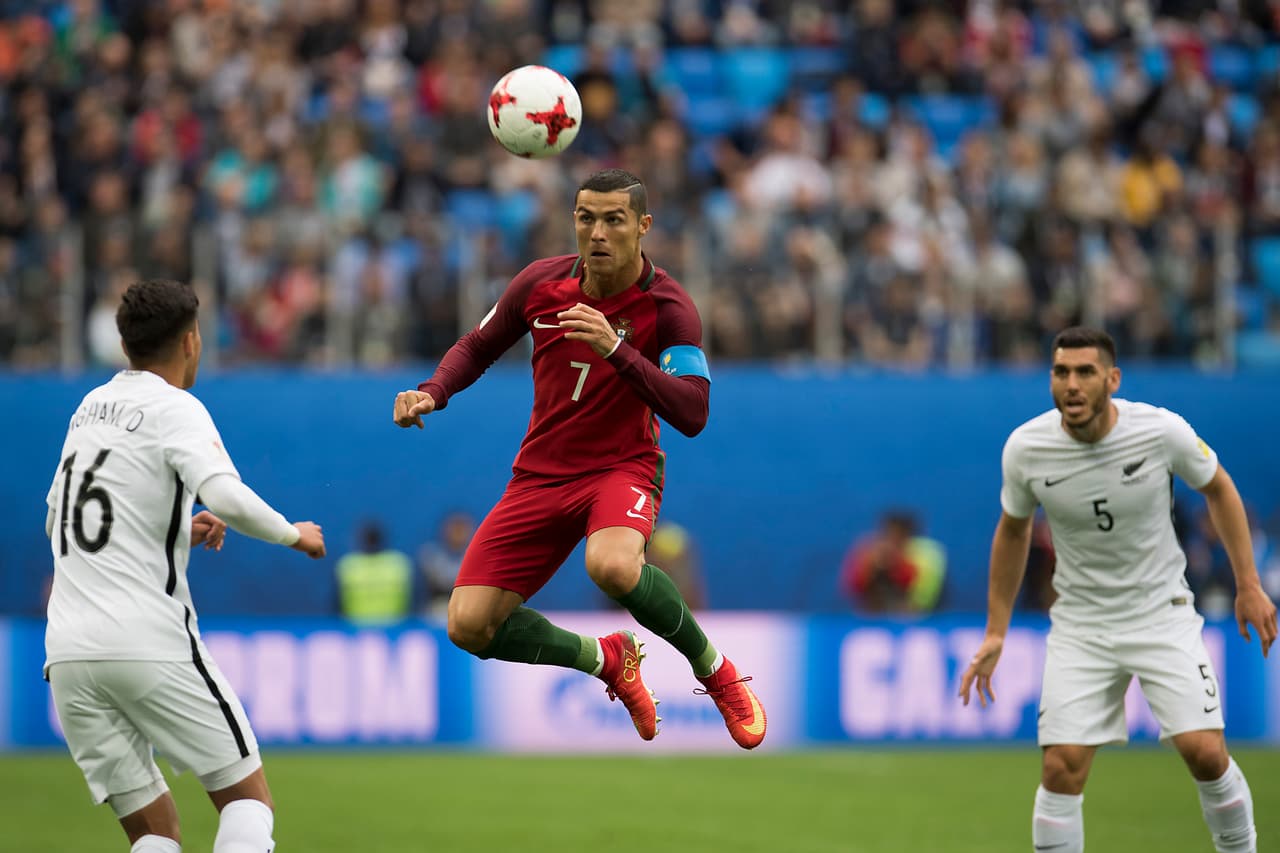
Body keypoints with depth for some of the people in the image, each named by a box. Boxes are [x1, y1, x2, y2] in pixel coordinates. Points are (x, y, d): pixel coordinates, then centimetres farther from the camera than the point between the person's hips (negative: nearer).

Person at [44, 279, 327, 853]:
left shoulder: (90, 407, 18)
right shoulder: (175, 410, -4)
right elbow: (228, 498, -22)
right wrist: (293, 534, -3)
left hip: (67, 652, 6)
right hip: (150, 644, -6)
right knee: (247, 799, 4)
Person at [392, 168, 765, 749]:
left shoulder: (667, 307, -14)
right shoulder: (541, 283, -4)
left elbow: (692, 415, -24)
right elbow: (477, 347, 13)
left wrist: (617, 349, -36)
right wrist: (431, 393, -8)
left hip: (623, 468, -4)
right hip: (540, 476, 4)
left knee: (612, 565, -40)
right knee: (469, 627, -10)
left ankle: (717, 673, -12)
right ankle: (607, 660, 18)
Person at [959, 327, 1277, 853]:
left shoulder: (1161, 431, -17)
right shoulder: (1025, 449, -13)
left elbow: (1218, 489, 3)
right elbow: (1013, 531, 7)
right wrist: (996, 631, 9)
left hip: (1162, 611, -1)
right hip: (1080, 626, 1)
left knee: (1205, 751, -13)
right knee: (1061, 767, -11)